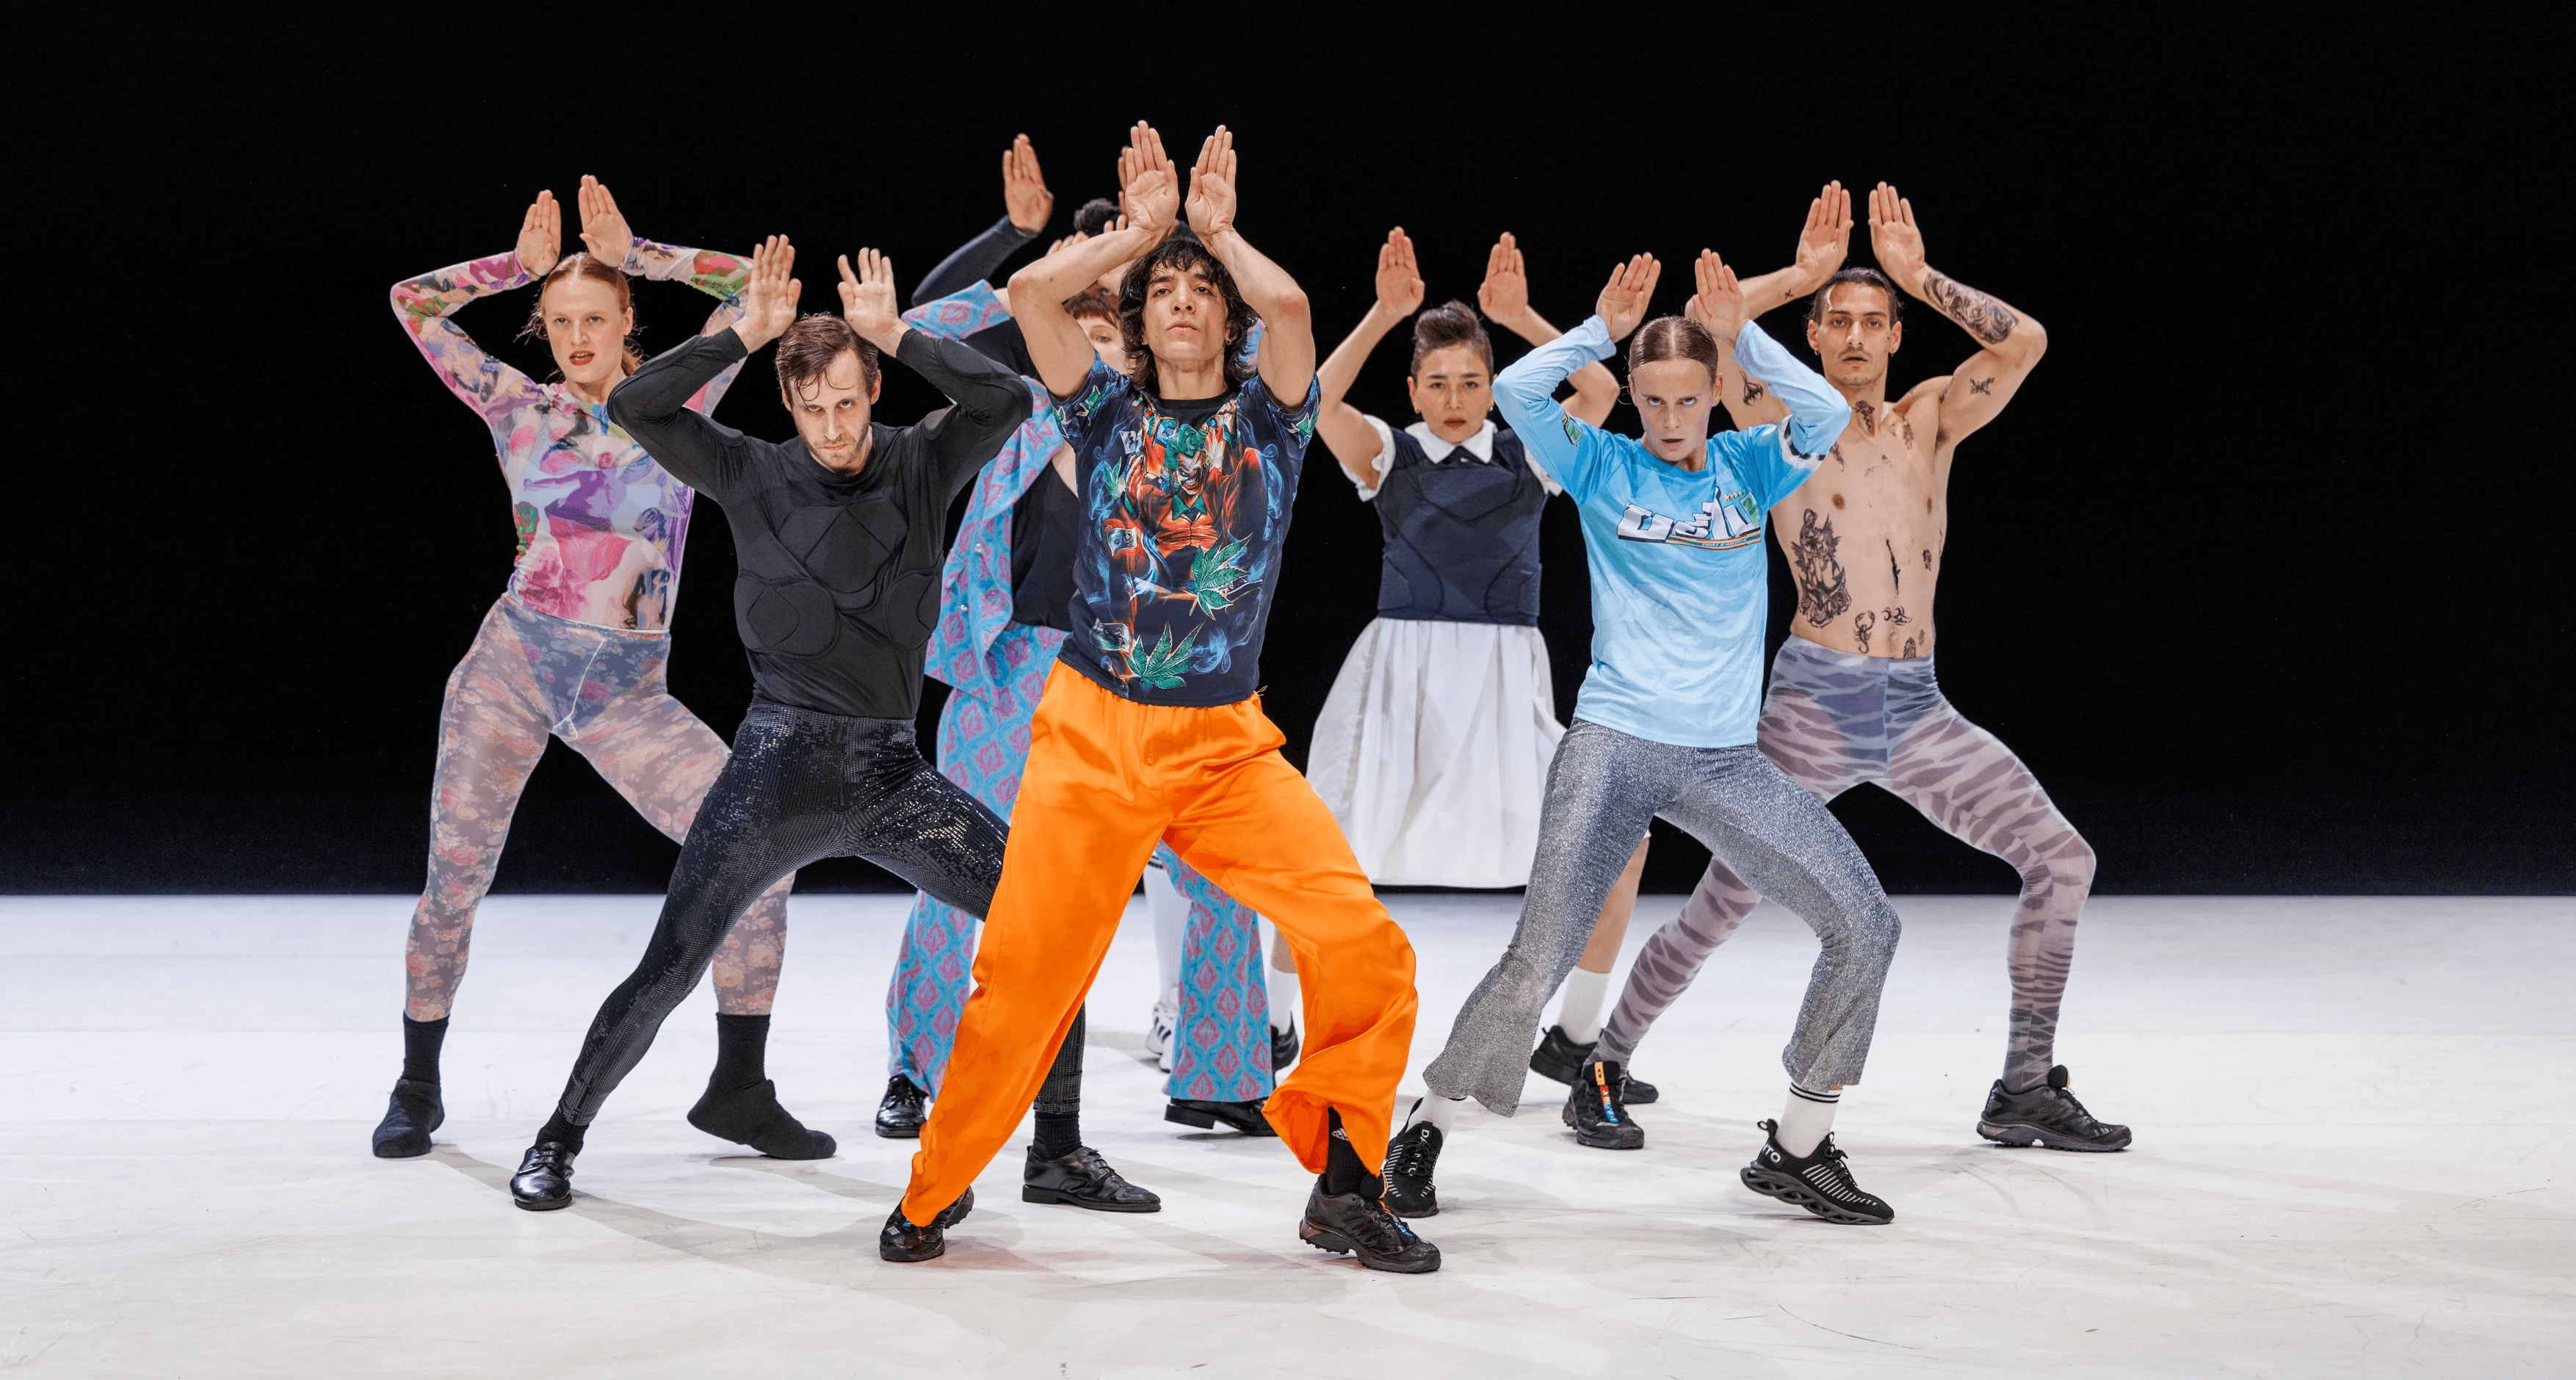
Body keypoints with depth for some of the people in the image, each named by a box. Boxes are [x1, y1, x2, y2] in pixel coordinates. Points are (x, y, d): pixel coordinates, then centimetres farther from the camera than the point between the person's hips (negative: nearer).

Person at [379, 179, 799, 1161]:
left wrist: (630, 253, 2)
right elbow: (412, 303, 4)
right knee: (454, 884, 1)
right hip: (510, 664, 0)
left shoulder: (675, 404, 4)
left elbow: (754, 284, -1)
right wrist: (523, 264, 5)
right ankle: (418, 1087, 25)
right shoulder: (521, 409, 5)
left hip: (626, 693, 0)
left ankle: (737, 1084, -3)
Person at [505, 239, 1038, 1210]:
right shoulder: (757, 476, 1)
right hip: (780, 765, -2)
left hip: (892, 772, 2)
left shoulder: (921, 464, 4)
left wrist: (897, 335, -15)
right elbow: (633, 407, -7)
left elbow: (1006, 400, -11)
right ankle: (560, 1140, 16)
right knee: (669, 971, -4)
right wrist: (743, 335, -13)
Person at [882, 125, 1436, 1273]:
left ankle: (1343, 1187, 2)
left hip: (1228, 744, 1)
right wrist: (1140, 229, 5)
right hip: (1092, 735, 0)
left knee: (1361, 941, -15)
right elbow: (1031, 291, -6)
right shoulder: (1109, 412, 9)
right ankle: (937, 1188, 17)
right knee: (1025, 972, -5)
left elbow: (1289, 304, -13)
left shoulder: (1266, 418, 8)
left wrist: (1218, 230, 3)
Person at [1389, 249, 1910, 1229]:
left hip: (1724, 759, 3)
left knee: (1864, 924, -5)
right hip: (1613, 743, -3)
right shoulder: (1604, 468, 4)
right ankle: (1425, 1127, 10)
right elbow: (1516, 392, -11)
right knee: (1536, 964, -11)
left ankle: (1797, 1146, 9)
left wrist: (1742, 335, -13)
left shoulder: (1748, 466, 9)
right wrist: (1603, 329, -11)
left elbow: (1828, 413, -9)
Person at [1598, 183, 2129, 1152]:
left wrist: (1916, 276, 0)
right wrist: (1802, 274, -3)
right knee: (1725, 901, -5)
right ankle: (1605, 1061, 12)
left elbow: (2025, 341, -1)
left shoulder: (1930, 420, 11)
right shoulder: (1784, 425, 2)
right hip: (1815, 704, -4)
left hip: (1918, 708, 4)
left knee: (2062, 857, -2)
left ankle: (2025, 1090, 5)